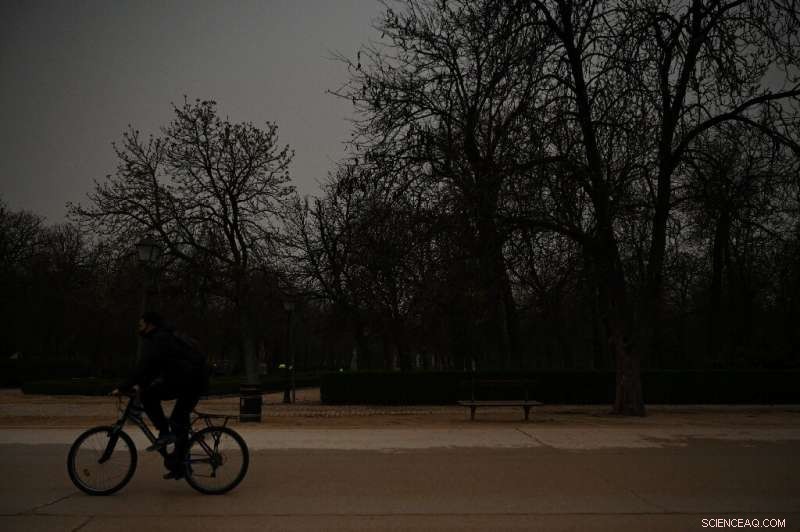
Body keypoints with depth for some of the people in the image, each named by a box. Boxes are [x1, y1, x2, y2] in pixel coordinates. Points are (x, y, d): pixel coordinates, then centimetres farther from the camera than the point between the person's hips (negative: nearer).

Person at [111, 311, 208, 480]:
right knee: (180, 421, 15)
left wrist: (123, 388, -13)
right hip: (198, 381, 10)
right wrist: (141, 384, 26)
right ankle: (178, 466, 20)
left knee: (148, 395, -8)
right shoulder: (164, 337, 24)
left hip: (185, 380, -10)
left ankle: (164, 433, -7)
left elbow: (143, 366, -16)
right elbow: (152, 367, 30)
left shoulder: (158, 341, -8)